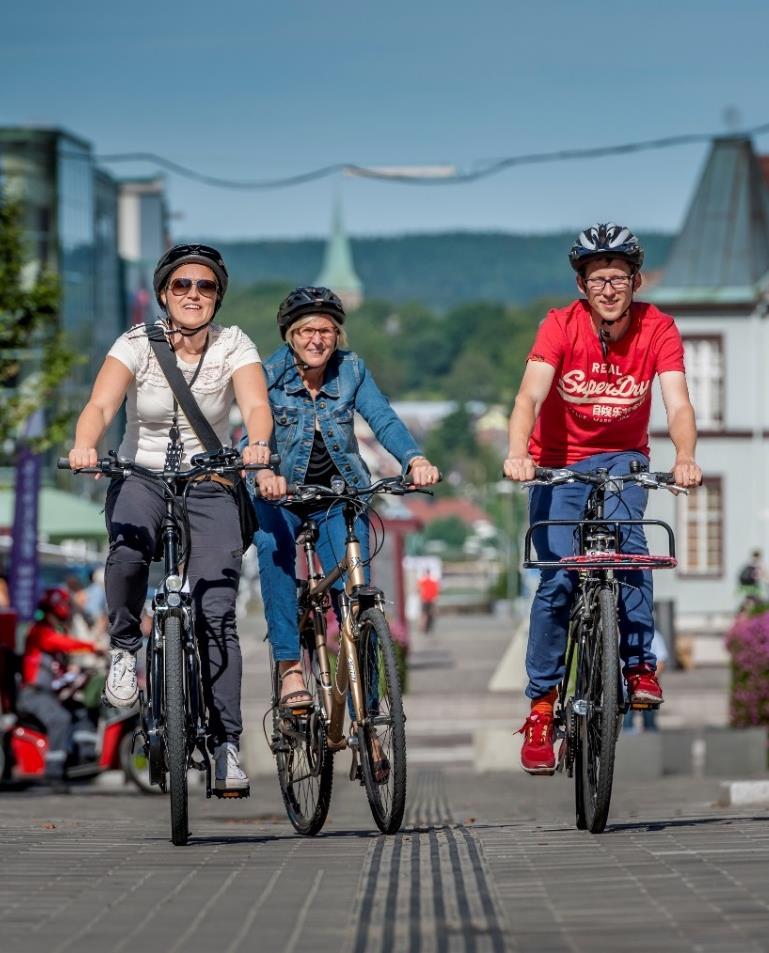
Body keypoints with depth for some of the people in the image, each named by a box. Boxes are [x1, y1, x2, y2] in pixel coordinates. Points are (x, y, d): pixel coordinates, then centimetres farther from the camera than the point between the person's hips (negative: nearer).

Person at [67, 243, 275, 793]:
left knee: (217, 614, -13)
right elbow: (101, 404, -22)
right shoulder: (137, 344, -7)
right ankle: (125, 647, -8)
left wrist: (259, 445, -46)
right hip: (141, 476, -1)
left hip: (209, 485, 1)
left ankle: (227, 746, -9)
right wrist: (85, 445, -44)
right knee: (128, 549, -36)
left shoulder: (234, 346, -5)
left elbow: (256, 404, -22)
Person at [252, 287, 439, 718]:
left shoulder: (351, 368, -6)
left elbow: (384, 419, -17)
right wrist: (263, 475, -46)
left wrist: (416, 459, -37)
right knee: (274, 546, -34)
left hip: (340, 495, 1)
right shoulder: (270, 374, -12)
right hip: (280, 494, -1)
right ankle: (290, 668, -31)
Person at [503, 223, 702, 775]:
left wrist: (685, 459, -46)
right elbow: (530, 395, -31)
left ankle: (640, 665, -16)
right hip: (559, 460, -1)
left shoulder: (657, 330, -16)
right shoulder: (562, 326, -19)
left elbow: (678, 404, -26)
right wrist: (517, 454, -50)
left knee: (626, 543, -28)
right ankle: (542, 704, -1)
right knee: (558, 577, -12)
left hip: (621, 458, 1)